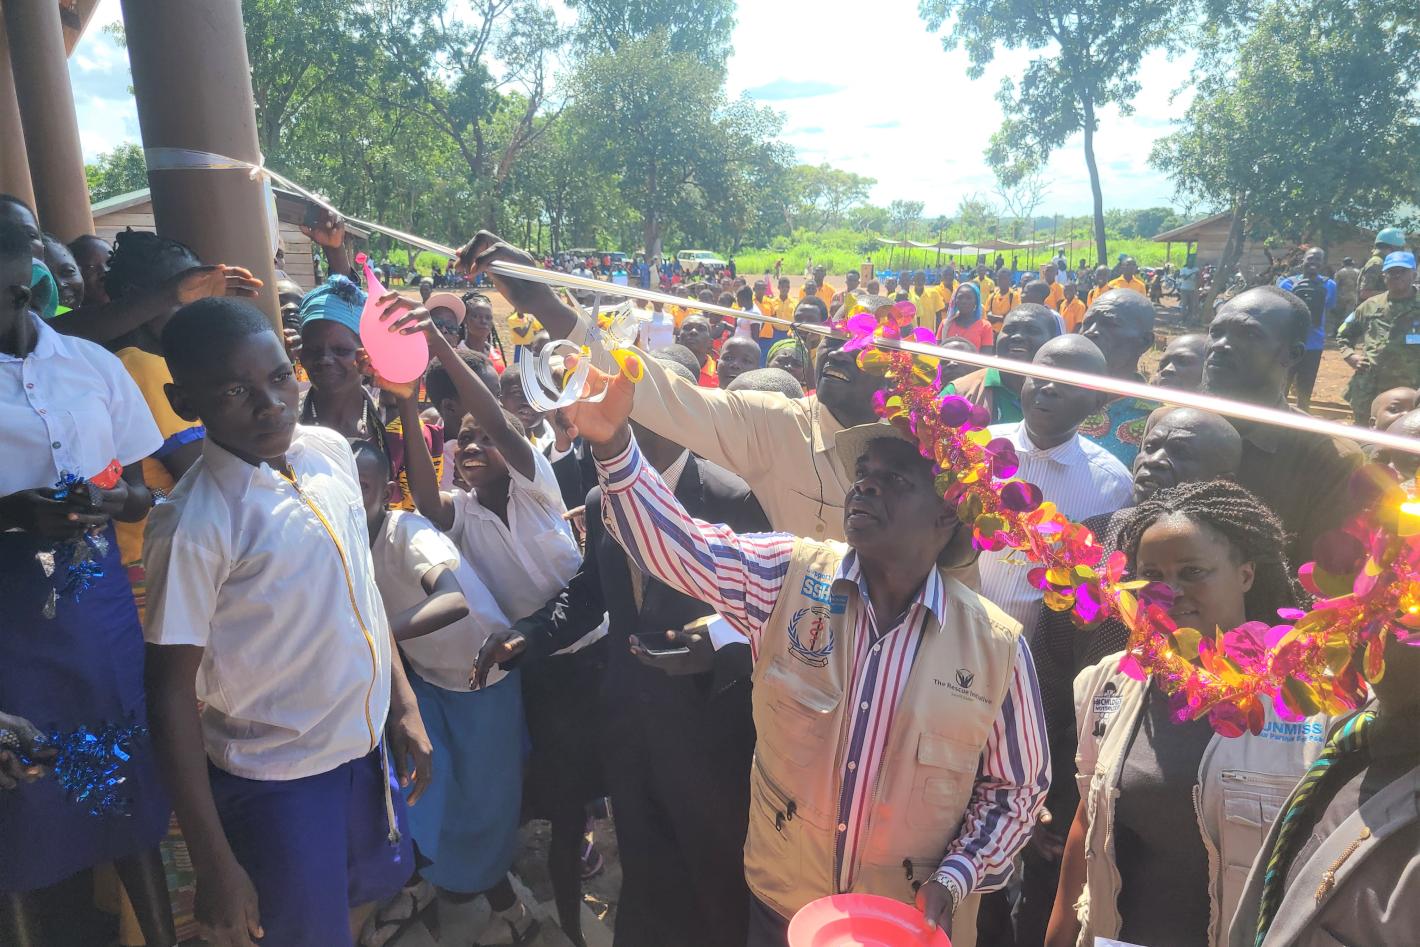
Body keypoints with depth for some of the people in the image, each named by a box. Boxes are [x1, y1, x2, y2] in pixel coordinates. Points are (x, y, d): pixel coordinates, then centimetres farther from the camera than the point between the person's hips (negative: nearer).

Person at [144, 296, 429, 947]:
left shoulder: (329, 451, -6)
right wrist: (214, 865, -14)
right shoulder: (192, 525, -23)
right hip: (277, 779, -6)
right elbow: (171, 691, -17)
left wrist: (404, 703, 7)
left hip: (369, 743, 6)